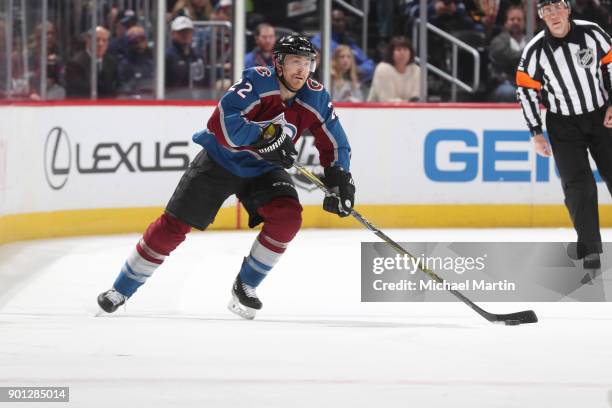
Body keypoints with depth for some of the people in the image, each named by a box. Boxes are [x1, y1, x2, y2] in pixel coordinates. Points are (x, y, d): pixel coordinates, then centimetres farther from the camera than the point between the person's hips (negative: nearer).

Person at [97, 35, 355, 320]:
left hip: (262, 169, 4)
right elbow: (221, 122, -36)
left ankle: (245, 286, -4)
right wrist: (262, 136, -43)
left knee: (287, 217, -23)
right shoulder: (258, 81, -26)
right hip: (220, 160, -4)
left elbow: (334, 144, 0)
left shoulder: (316, 97, -11)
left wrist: (340, 181, -12)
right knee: (174, 225, -5)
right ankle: (122, 289, 11)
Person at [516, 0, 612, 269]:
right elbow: (527, 90, -5)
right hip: (563, 124, -1)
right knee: (578, 185, -10)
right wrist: (536, 133, -4)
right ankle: (590, 250, -4)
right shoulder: (535, 50, -13)